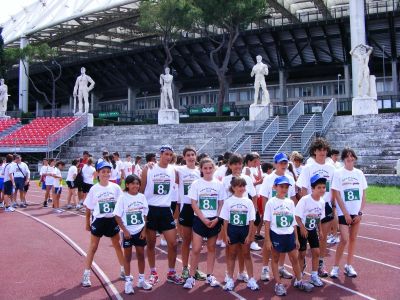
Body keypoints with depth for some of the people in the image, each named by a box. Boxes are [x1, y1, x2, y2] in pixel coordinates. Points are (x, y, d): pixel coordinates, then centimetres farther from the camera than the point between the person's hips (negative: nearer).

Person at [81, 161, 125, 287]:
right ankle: (86, 274, 17)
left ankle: (123, 270, 28)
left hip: (112, 220, 1)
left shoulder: (115, 187, -5)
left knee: (117, 245, 14)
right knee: (93, 247, 8)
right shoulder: (94, 189, -7)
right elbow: (88, 208, 1)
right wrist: (87, 223, 4)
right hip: (98, 220, -1)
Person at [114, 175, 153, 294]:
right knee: (127, 256, 8)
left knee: (141, 255, 11)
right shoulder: (123, 197, -11)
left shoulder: (142, 197, -1)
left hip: (140, 231, 3)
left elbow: (145, 215, 4)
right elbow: (117, 216, -10)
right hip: (128, 232, -3)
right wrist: (125, 230, -14)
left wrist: (144, 230, -2)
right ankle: (128, 281, 19)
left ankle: (141, 280, 25)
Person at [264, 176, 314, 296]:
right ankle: (278, 284, 21)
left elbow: (293, 222, 9)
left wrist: (296, 238, 9)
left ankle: (299, 281, 31)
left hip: (289, 235, 4)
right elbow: (267, 223, -8)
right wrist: (267, 240, -10)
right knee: (275, 259, 9)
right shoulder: (271, 202, -9)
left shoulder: (290, 202, 3)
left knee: (295, 259, 13)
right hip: (276, 235, -4)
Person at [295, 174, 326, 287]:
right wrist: (302, 228, -21)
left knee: (316, 252, 5)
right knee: (302, 253, 4)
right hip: (302, 229, -5)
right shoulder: (305, 200, -24)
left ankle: (314, 275, 20)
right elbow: (297, 216, -19)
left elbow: (319, 218, 8)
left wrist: (320, 230, 6)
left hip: (313, 230, 6)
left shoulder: (322, 202, -5)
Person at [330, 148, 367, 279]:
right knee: (344, 239, -9)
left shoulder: (359, 173, 5)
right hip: (344, 212, -4)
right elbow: (337, 195, -7)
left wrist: (360, 212, -2)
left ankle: (349, 266, 21)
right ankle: (335, 267, 5)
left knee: (353, 239, 8)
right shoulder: (338, 173, -5)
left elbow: (364, 195, 7)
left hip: (357, 212, 4)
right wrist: (346, 213, -11)